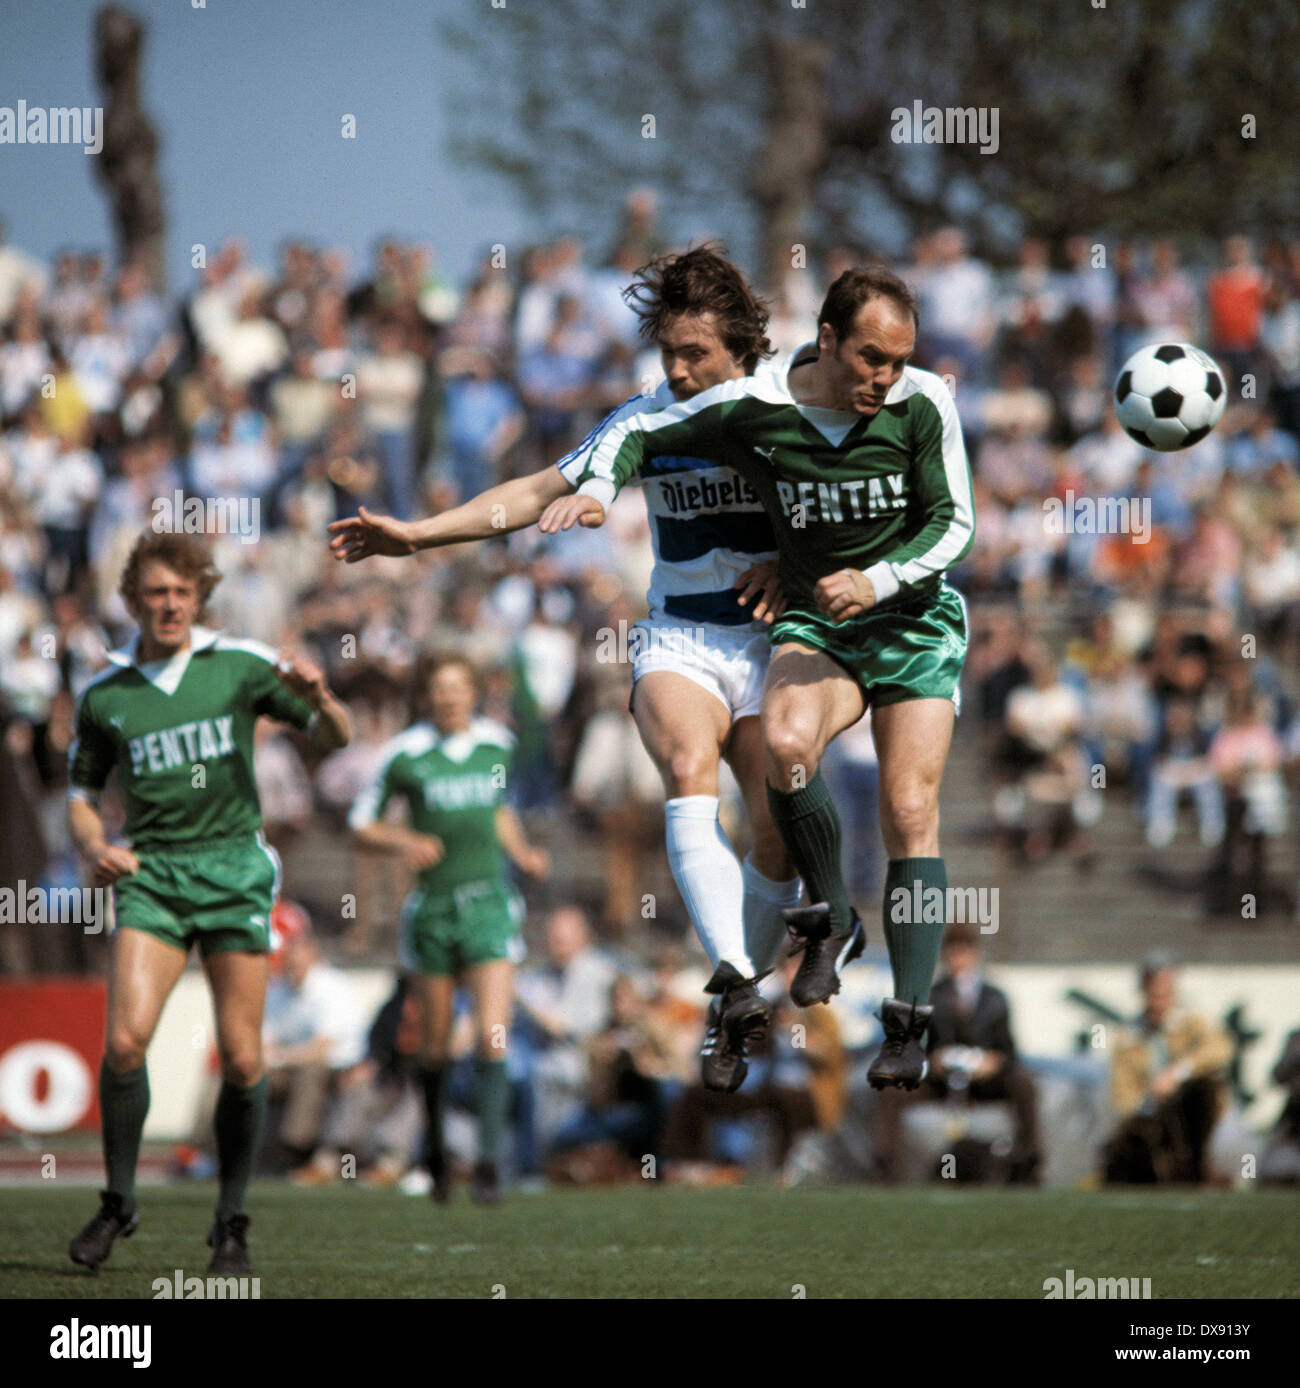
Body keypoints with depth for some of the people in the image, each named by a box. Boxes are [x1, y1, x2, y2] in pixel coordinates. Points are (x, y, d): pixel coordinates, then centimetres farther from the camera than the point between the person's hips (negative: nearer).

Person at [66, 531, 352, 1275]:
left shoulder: (240, 665, 2)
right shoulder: (105, 694, 6)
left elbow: (336, 738, 4)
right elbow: (82, 793, 16)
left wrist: (318, 698, -19)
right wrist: (96, 847, -6)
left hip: (234, 871, 0)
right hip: (151, 877, 1)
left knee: (242, 1059, -3)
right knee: (126, 1039, -16)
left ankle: (233, 1222, 12)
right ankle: (119, 1201, 2)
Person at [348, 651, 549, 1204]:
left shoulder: (498, 744, 5)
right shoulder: (406, 754, -5)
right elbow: (361, 822, 2)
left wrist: (523, 854, 7)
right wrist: (404, 841, -15)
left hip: (489, 902, 1)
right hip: (433, 905, -1)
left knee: (493, 1035, -13)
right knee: (435, 1043, 7)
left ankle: (489, 1160, -12)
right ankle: (436, 1150, 29)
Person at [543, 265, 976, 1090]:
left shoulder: (924, 405, -12)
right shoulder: (755, 408, -10)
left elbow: (955, 521, -5)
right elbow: (639, 433, 3)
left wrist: (880, 580, -20)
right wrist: (599, 490, -17)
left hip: (916, 625, -1)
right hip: (814, 620, 1)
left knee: (910, 814, -12)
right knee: (787, 740, -31)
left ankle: (909, 1027, -10)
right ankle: (831, 921, -8)